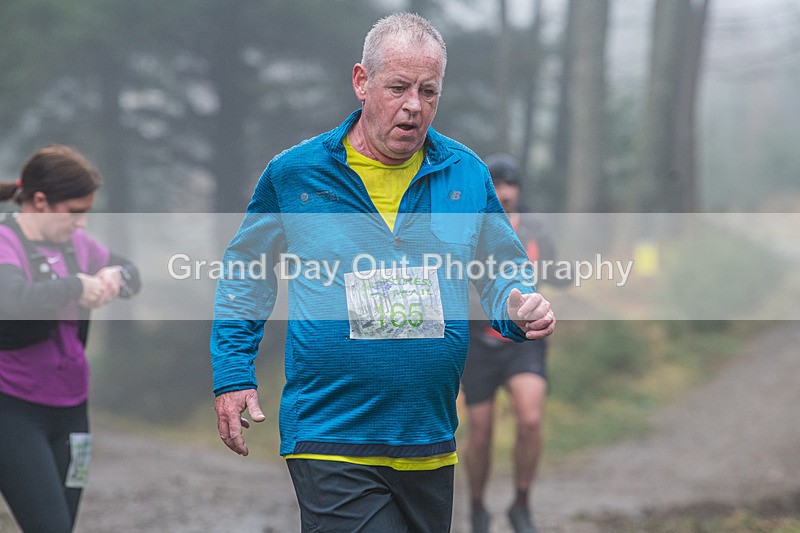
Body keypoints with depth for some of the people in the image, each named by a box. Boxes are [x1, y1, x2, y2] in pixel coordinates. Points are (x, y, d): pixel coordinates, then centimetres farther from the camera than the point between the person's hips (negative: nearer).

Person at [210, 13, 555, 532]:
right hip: (331, 444, -4)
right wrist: (233, 376, 4)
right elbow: (244, 278, 11)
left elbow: (502, 274, 15)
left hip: (431, 444, 4)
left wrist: (519, 305, -8)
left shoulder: (468, 176, 5)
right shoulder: (293, 174, -1)